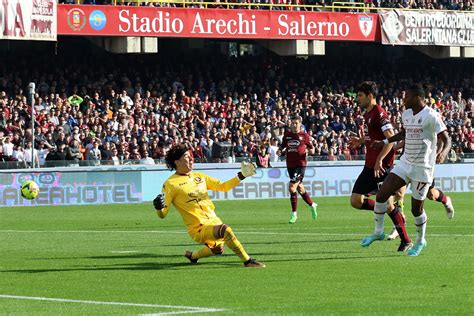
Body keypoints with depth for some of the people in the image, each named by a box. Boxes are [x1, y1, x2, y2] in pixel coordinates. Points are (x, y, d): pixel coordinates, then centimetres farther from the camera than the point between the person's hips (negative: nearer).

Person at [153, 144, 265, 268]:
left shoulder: (199, 176, 12)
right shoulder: (170, 184, -8)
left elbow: (223, 187, 18)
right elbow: (162, 214, -9)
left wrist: (241, 176, 8)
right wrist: (159, 207, -32)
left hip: (214, 221, 8)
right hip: (199, 229, -8)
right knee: (225, 229, -30)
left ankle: (192, 256, 48)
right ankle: (248, 261, -22)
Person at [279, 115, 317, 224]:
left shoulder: (304, 135, -1)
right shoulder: (287, 135, 9)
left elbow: (311, 148, 10)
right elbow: (282, 147, 18)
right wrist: (281, 151, -2)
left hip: (300, 164, -5)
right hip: (290, 165, 5)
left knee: (292, 188, -15)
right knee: (300, 189, 15)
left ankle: (294, 214, -6)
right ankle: (312, 205, 38)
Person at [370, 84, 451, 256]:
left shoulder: (431, 116, -15)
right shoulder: (406, 114, 8)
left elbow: (446, 140, -17)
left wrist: (443, 152, -38)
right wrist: (384, 142, 24)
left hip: (422, 167, -7)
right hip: (405, 163, 7)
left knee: (416, 208, 0)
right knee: (381, 194, -4)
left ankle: (420, 241, 25)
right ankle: (378, 231, 13)